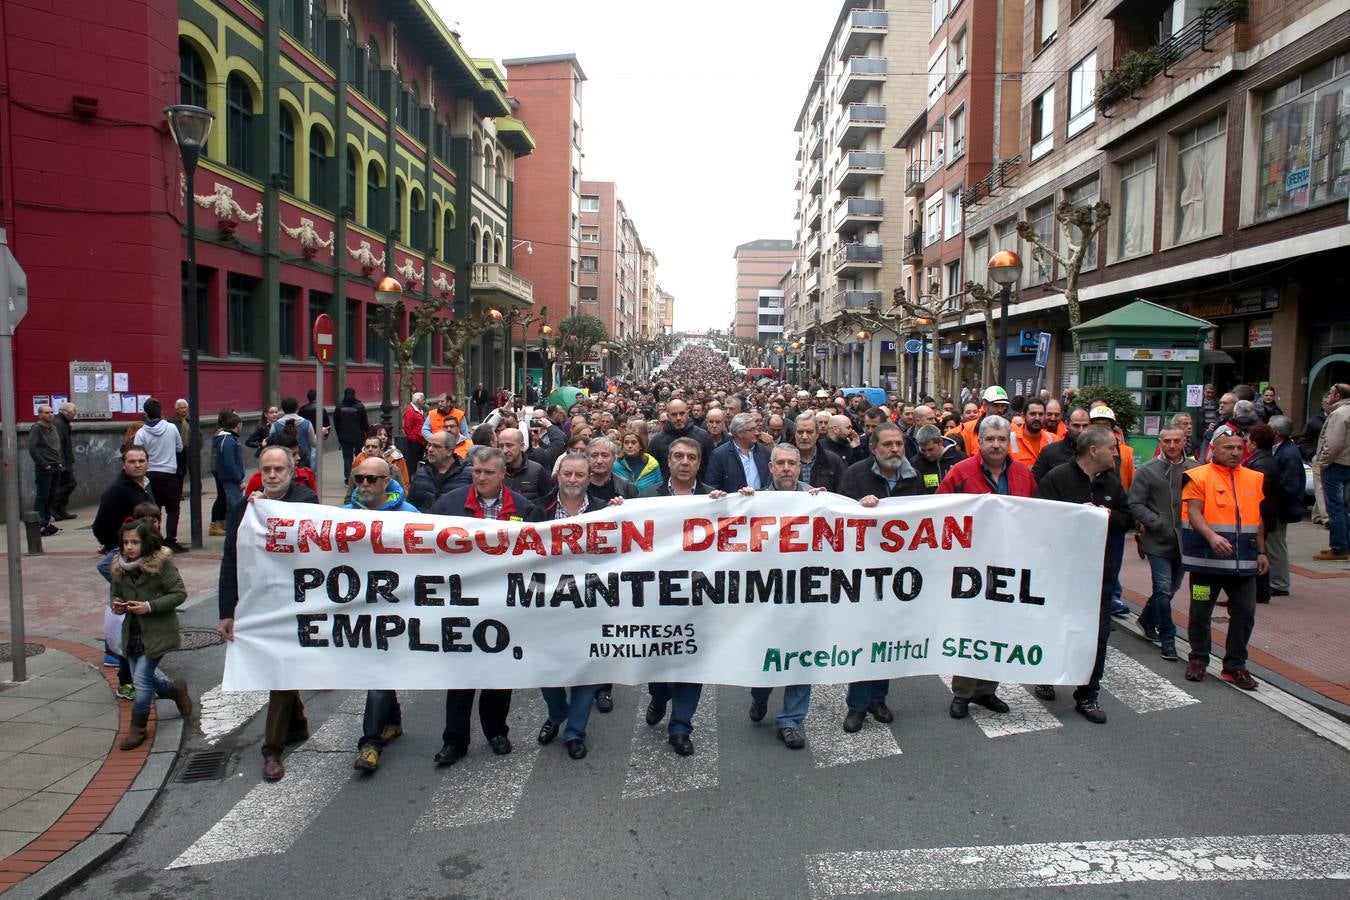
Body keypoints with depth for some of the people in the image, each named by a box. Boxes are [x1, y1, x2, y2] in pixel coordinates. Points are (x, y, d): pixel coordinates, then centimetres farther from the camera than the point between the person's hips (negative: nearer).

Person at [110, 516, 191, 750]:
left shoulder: (161, 564, -16)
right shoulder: (119, 567, 2)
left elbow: (179, 593, -15)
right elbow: (116, 595, 16)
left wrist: (150, 606, -23)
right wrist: (116, 604, -7)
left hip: (157, 632, -7)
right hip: (132, 632, 7)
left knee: (142, 679, -8)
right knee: (140, 679, 14)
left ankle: (137, 728, 10)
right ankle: (176, 690, 42)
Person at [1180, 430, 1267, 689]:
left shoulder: (1254, 479, 12)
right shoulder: (1199, 477, -5)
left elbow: (1258, 518, 19)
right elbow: (1194, 513, -13)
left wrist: (1262, 552, 16)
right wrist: (1212, 537, -29)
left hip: (1244, 561, 4)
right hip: (1207, 559, -4)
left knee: (1245, 612, 4)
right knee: (1201, 612, 6)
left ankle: (1235, 666, 17)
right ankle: (1198, 660, 23)